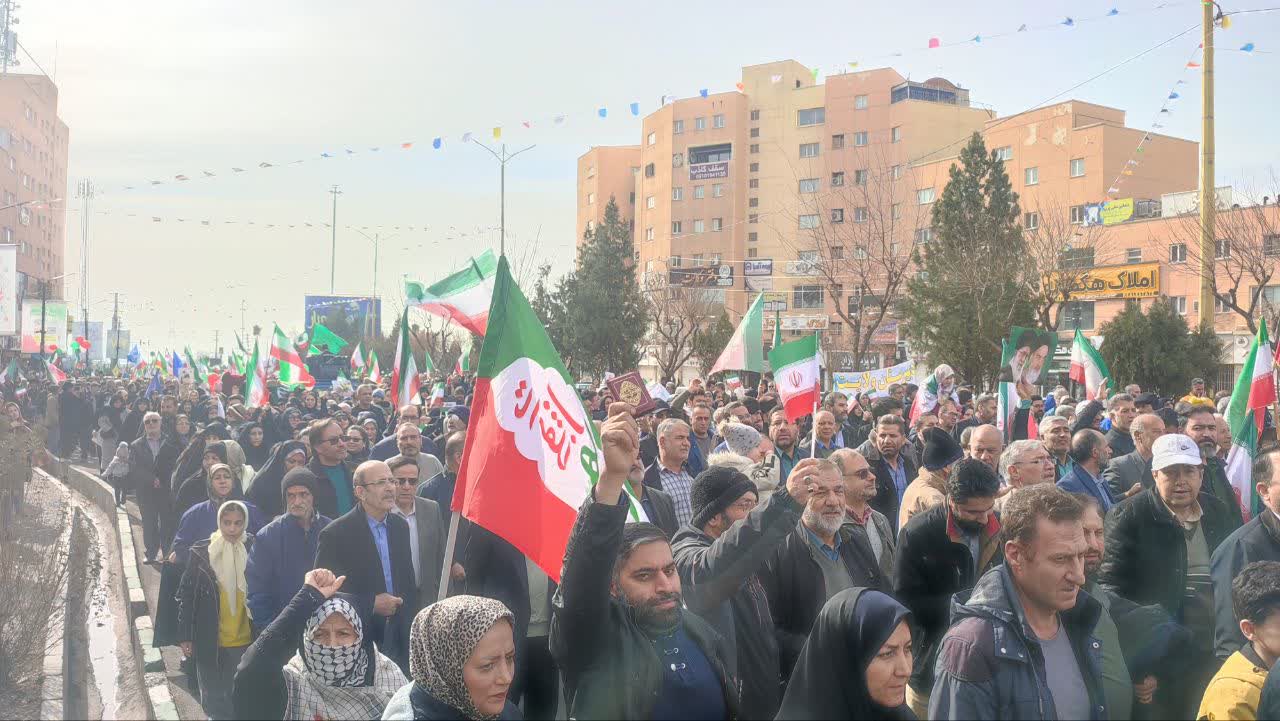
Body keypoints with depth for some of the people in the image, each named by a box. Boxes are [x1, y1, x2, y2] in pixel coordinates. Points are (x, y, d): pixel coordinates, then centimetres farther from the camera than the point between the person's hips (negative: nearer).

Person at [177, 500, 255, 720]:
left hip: (246, 642, 0)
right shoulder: (202, 552, -6)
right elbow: (186, 596, 0)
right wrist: (185, 636, -1)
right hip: (209, 642, 1)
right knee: (213, 699, 13)